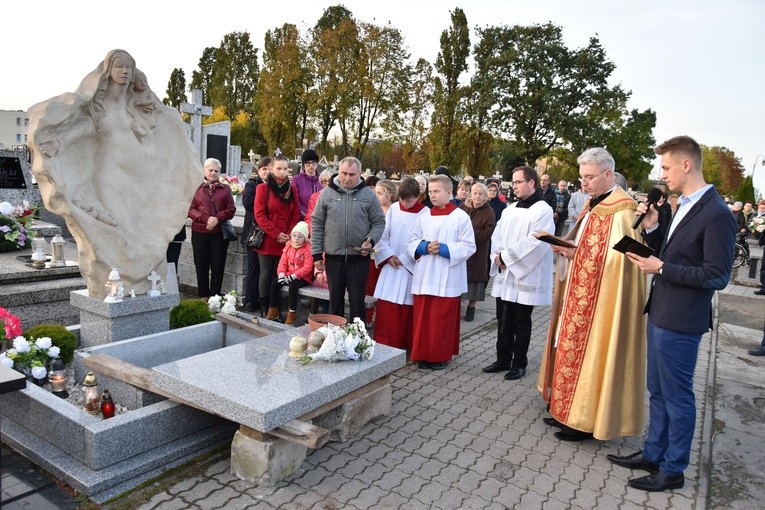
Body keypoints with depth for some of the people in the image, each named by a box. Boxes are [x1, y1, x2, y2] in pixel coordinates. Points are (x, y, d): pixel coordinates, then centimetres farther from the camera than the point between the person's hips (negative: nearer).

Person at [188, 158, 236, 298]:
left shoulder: (225, 189, 7)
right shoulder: (199, 189, 8)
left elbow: (231, 210, 2)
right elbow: (191, 210, 4)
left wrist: (217, 218, -14)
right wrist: (206, 218, -13)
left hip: (220, 233, 0)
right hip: (200, 233, 1)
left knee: (218, 266, 2)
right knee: (201, 266, 4)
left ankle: (214, 296, 11)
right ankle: (203, 297, 14)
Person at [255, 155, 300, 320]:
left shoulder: (291, 189, 10)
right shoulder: (263, 188, -1)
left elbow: (296, 215, 8)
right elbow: (259, 215, -7)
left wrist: (289, 234, -6)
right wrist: (276, 233, -12)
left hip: (286, 240, 3)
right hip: (267, 240, -3)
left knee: (279, 274, 6)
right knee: (266, 273, 3)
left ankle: (274, 309, 13)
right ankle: (266, 308, 10)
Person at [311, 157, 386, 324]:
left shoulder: (369, 195, -1)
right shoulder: (327, 194, 1)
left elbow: (379, 222, 5)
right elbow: (317, 224, 5)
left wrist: (371, 240, -13)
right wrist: (317, 253, 2)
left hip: (359, 258, -1)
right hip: (333, 257, 1)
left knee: (357, 301, 7)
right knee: (335, 300, 13)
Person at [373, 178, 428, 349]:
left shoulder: (425, 213, -7)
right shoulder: (393, 208, 3)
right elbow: (382, 234, 5)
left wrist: (403, 259, -10)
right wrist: (388, 256, -6)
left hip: (411, 267, -3)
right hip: (390, 265, 3)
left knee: (407, 306, 3)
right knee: (386, 305, 3)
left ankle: (407, 345, 17)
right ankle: (384, 344, 14)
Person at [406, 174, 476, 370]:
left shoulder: (461, 217, -4)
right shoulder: (424, 217, 9)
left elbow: (468, 247, -7)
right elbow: (410, 243, 9)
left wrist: (443, 249, -18)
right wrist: (424, 247, -11)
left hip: (447, 279, -4)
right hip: (424, 278, 4)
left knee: (442, 319, 2)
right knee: (423, 317, 8)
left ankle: (442, 356, 15)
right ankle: (423, 354, 20)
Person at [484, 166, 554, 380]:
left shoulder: (543, 210, -9)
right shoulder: (510, 209, 13)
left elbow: (535, 242, -19)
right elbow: (497, 235, 11)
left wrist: (506, 256, -15)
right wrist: (498, 255, -9)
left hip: (525, 277, -6)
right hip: (504, 274, 6)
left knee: (521, 323, 5)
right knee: (503, 321, 12)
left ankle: (519, 364, 18)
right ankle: (503, 360, 24)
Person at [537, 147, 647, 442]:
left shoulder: (621, 211, -16)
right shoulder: (594, 205, 13)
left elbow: (618, 257, -23)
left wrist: (576, 253, -23)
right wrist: (566, 247, 0)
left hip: (600, 300, -9)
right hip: (579, 295, 9)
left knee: (590, 353, 0)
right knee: (574, 351, 14)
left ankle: (587, 421, 14)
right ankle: (570, 410, 27)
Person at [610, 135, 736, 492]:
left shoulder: (716, 214, -18)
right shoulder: (685, 206, 10)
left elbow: (717, 276, -20)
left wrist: (661, 268, -19)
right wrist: (651, 229, -1)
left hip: (680, 322, -9)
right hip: (660, 314, 9)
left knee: (677, 397, 6)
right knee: (657, 392, 20)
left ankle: (673, 470, 23)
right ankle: (653, 454, 35)